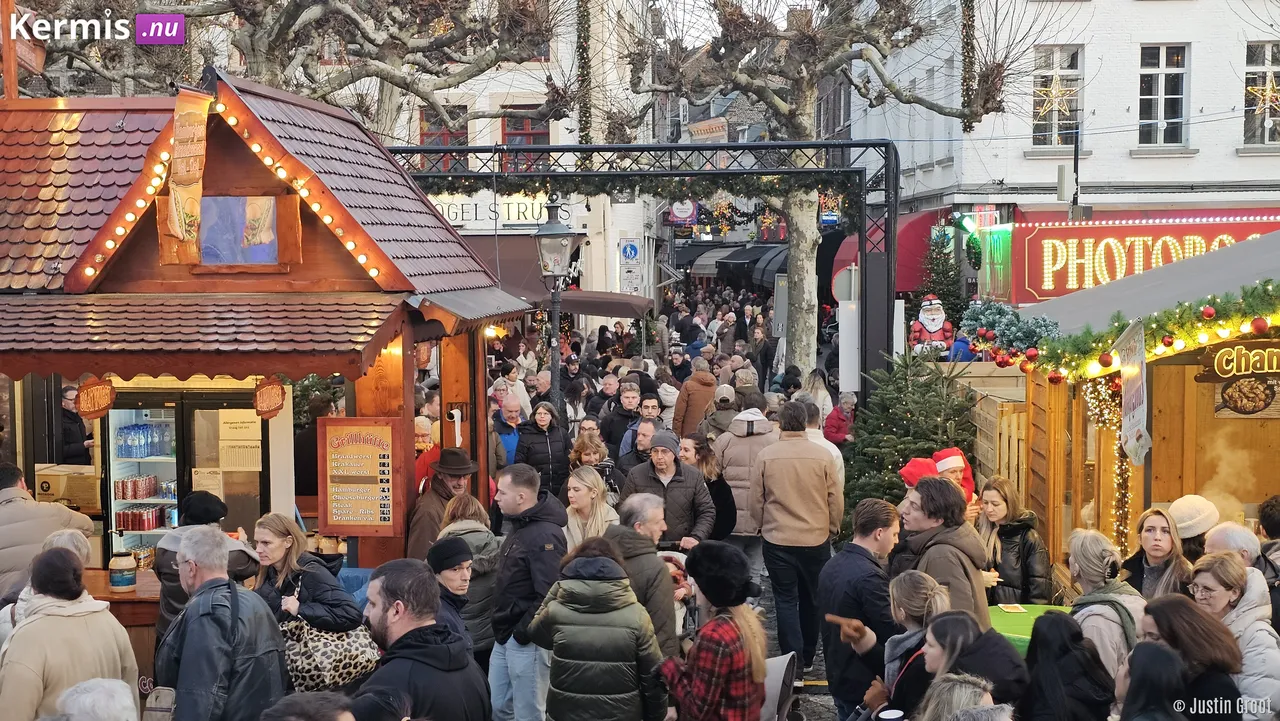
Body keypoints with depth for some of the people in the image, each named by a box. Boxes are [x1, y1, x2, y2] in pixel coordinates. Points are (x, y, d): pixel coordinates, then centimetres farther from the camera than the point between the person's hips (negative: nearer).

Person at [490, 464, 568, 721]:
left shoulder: (544, 535, -21)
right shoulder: (519, 526, 11)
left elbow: (550, 594, -26)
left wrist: (524, 631, -19)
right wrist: (503, 629, 15)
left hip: (527, 640, -10)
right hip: (505, 637, 10)